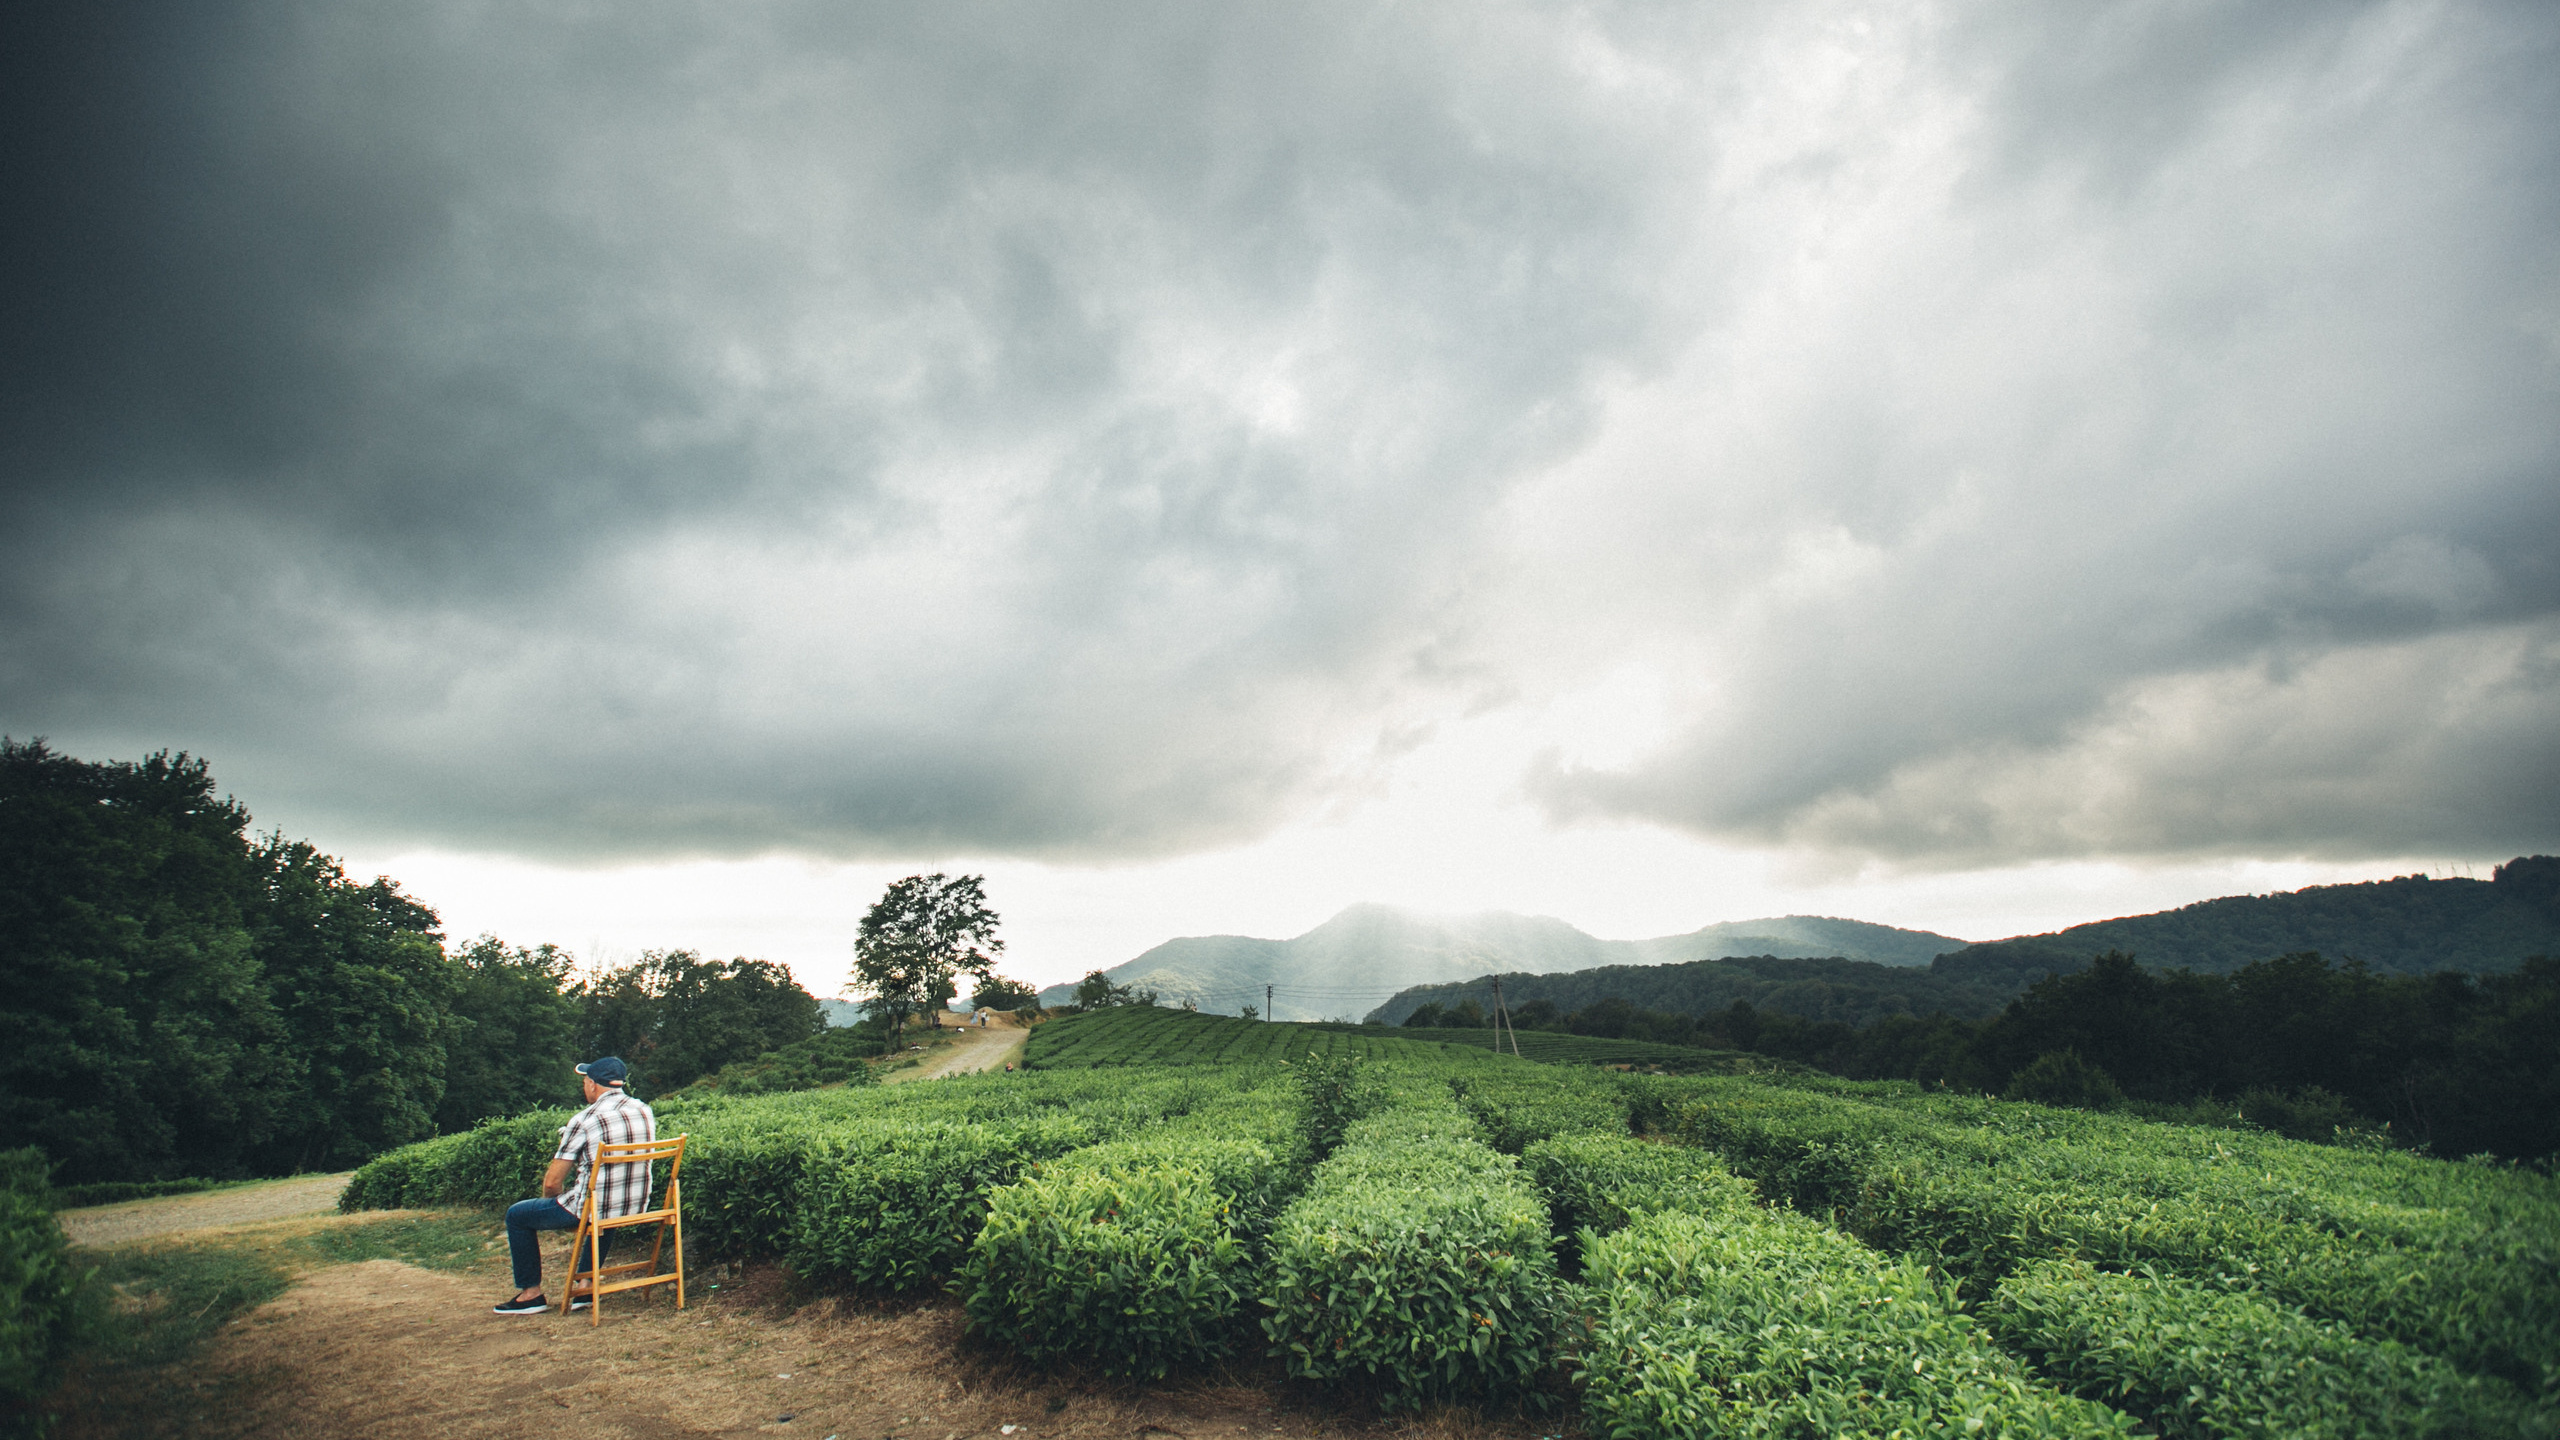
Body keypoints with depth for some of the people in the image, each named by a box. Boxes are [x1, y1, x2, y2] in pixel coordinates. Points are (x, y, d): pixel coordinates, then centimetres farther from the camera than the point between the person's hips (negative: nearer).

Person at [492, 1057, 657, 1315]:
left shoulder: (584, 1121, -15)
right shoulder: (646, 1112, 2)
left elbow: (552, 1183, -10)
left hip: (592, 1210, -6)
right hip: (636, 1207, 6)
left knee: (516, 1215, 18)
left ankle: (531, 1294, 23)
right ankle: (587, 1283, 36)